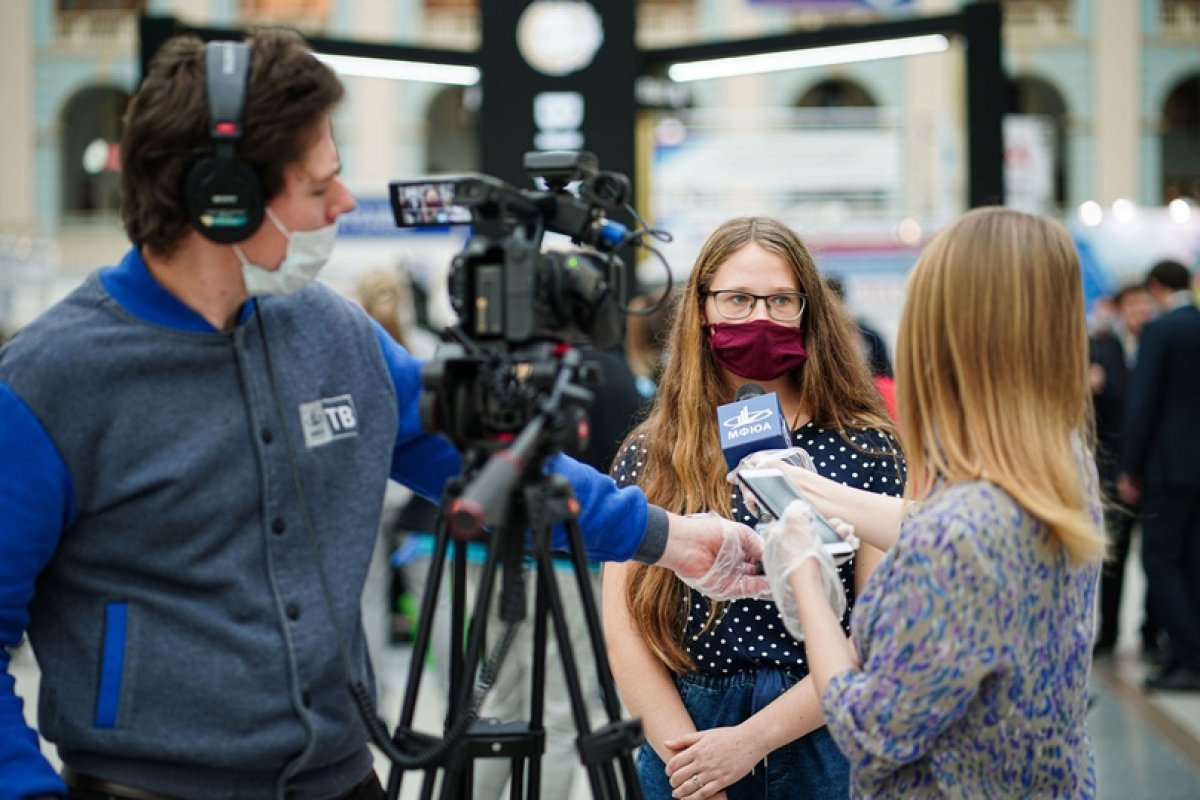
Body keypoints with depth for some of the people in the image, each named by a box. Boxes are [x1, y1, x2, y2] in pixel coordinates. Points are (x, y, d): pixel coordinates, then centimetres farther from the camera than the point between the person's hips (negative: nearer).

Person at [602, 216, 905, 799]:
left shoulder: (864, 448, -5)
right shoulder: (649, 455, 1)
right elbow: (623, 624, -3)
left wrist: (752, 739, -16)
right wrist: (682, 749, -14)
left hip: (823, 750, -1)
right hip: (685, 751, 1)